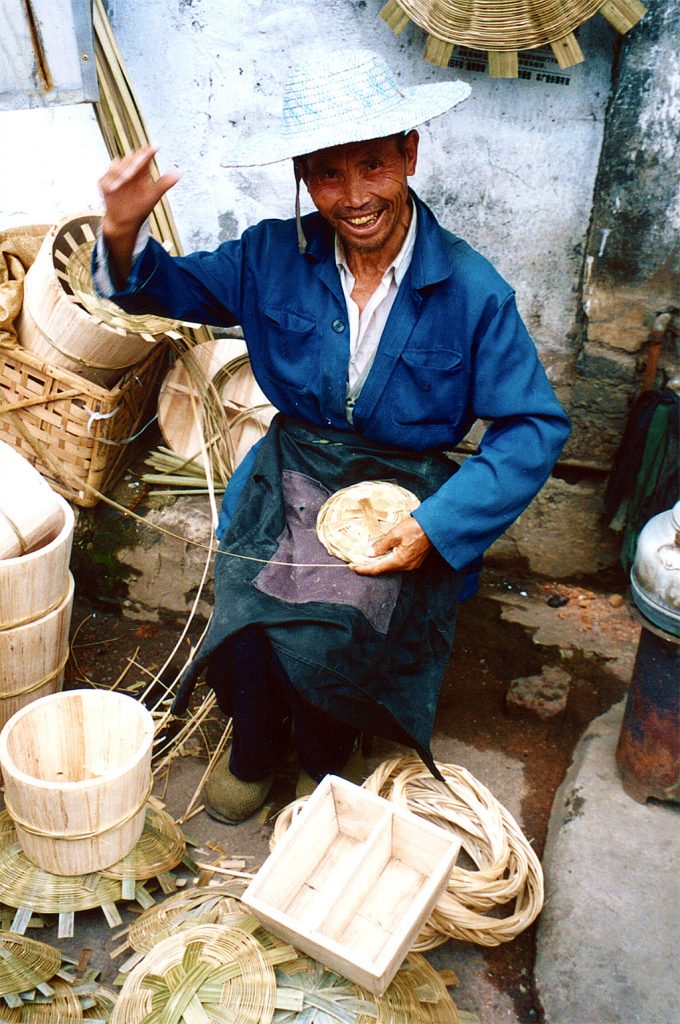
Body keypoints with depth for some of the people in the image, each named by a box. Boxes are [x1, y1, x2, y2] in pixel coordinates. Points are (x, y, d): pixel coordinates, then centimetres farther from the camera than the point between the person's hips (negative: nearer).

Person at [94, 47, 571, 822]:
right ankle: (255, 744, 14)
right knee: (247, 614, -21)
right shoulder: (273, 256, -3)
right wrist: (124, 235, -14)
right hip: (291, 474, 3)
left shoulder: (470, 289, -12)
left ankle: (325, 756, 13)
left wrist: (435, 528, -20)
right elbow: (170, 289, 11)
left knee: (321, 635, -24)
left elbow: (534, 428, -9)